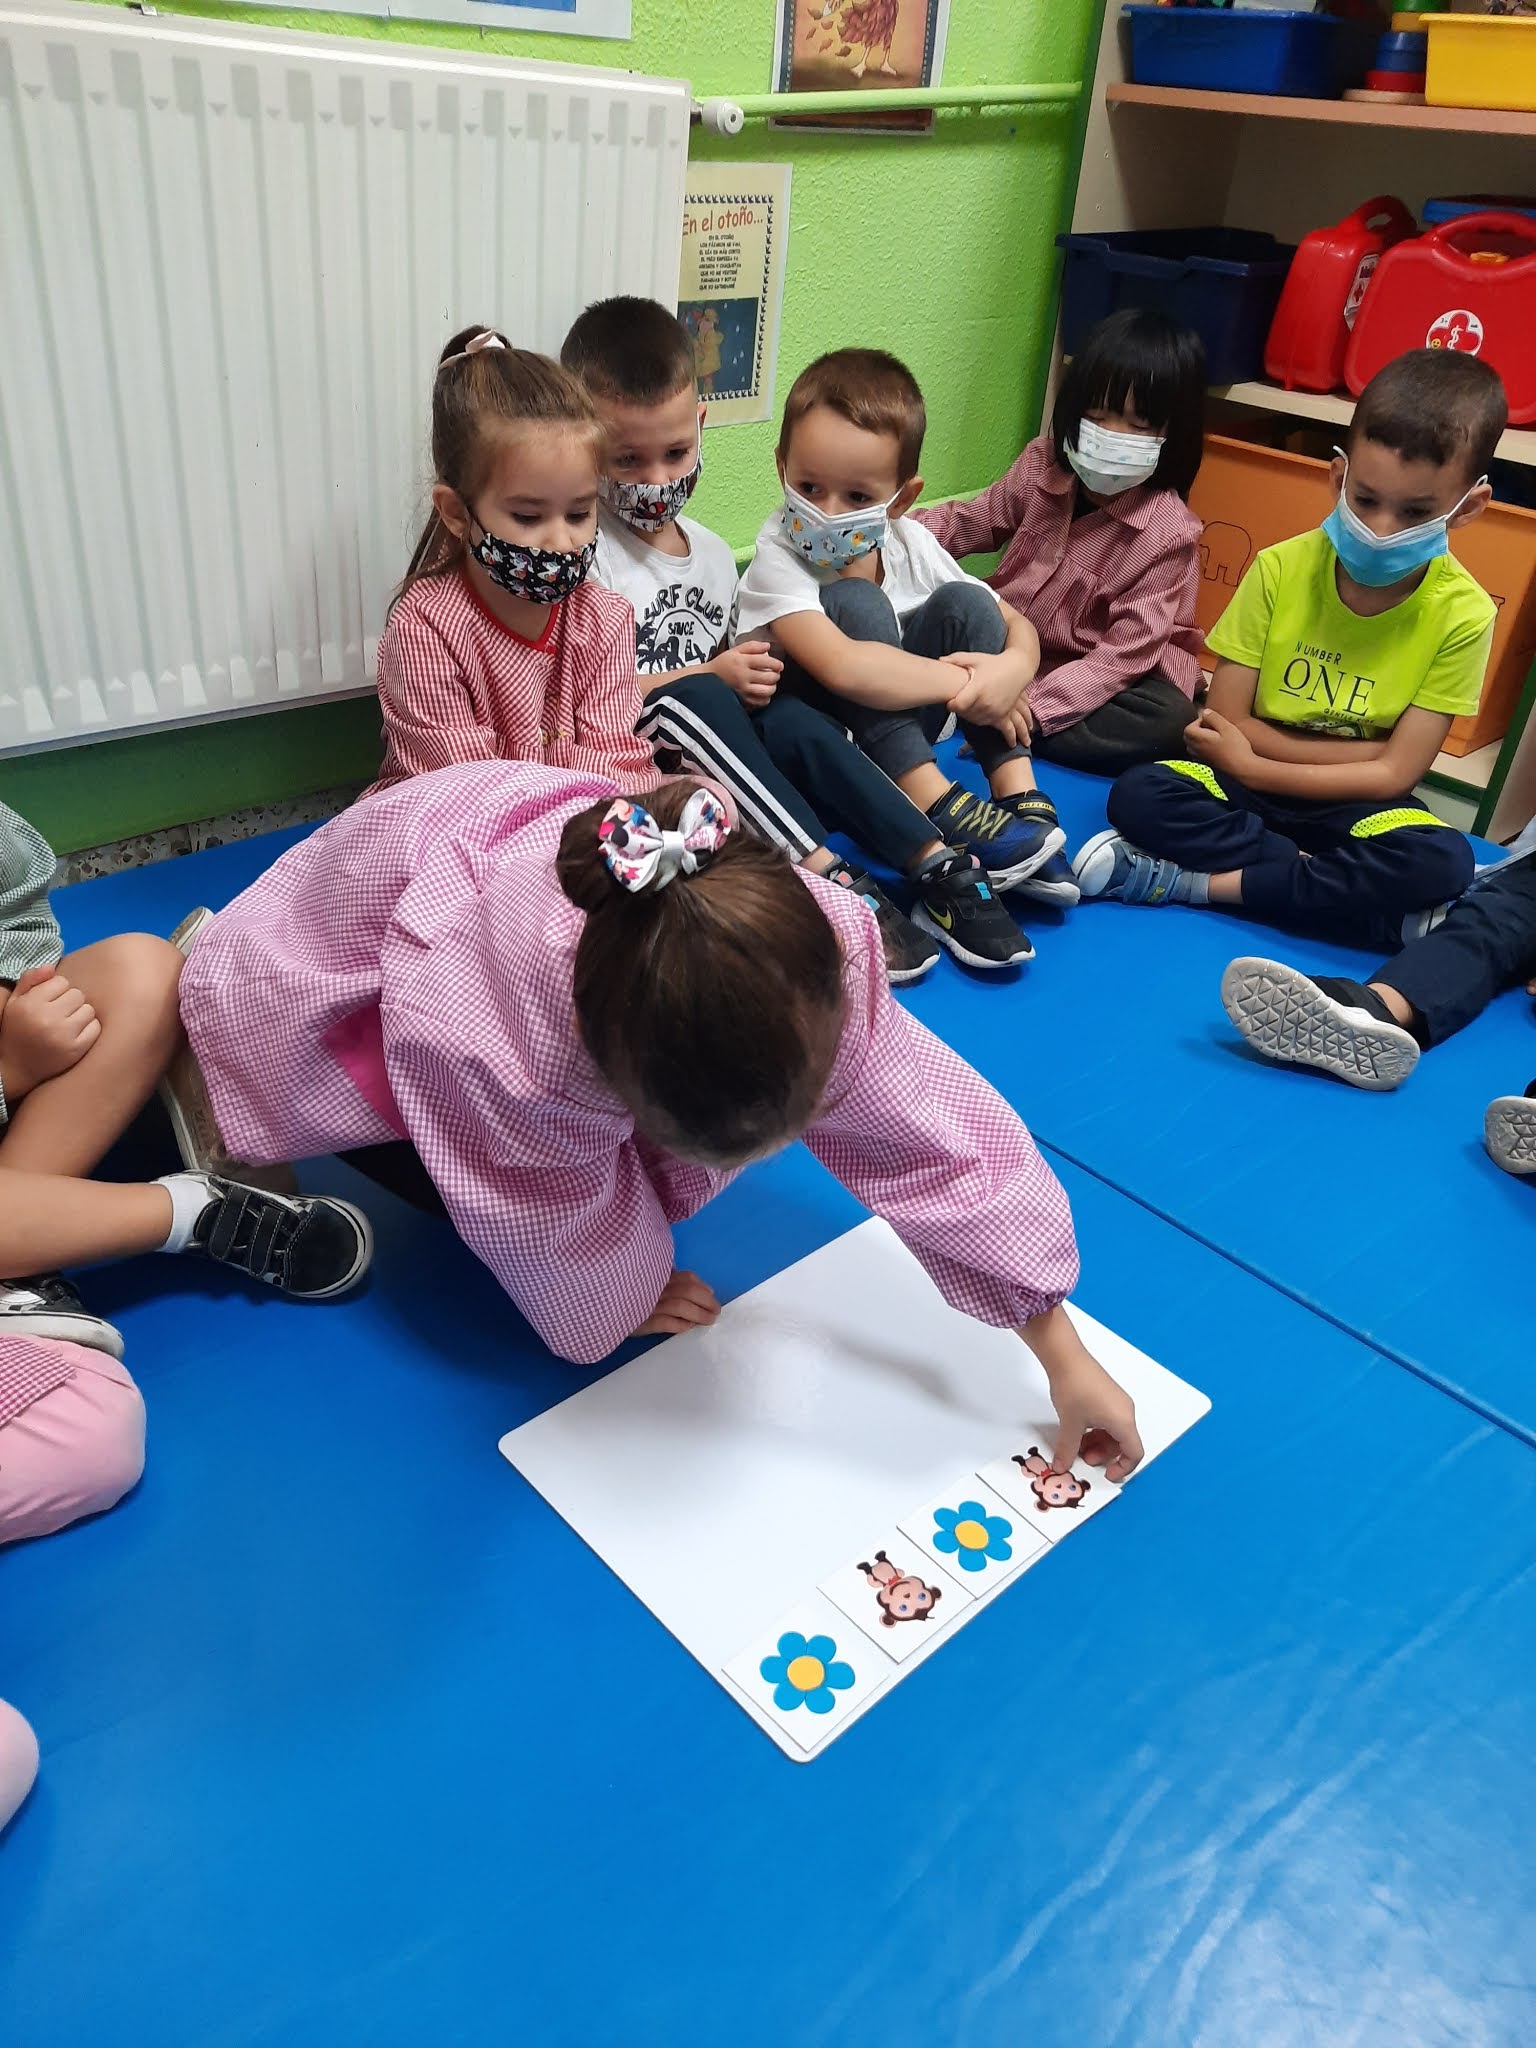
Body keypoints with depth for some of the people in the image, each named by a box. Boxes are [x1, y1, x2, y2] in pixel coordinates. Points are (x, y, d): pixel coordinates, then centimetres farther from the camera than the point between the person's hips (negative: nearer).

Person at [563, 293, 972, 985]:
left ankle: (939, 864, -28)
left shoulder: (713, 553, 14)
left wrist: (752, 674, -2)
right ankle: (829, 877, -39)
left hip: (712, 755, 6)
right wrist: (717, 673, -16)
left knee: (794, 721, -22)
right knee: (694, 697, -33)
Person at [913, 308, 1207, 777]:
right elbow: (976, 521, 13)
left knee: (1168, 718, -35)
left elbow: (1124, 654, -24)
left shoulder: (1167, 532, -18)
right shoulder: (1043, 464, -5)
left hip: (1094, 679, -3)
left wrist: (1033, 709, -37)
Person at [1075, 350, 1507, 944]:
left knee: (1443, 860, -32)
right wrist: (1363, 751, -14)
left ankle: (1205, 880, -25)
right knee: (1138, 794, -27)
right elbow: (1225, 723, -9)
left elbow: (1395, 772, -10)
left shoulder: (1461, 615, -10)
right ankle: (1342, 886, -23)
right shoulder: (1280, 570, -9)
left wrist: (1250, 764, -13)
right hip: (1248, 779, 1)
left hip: (1351, 805, 0)